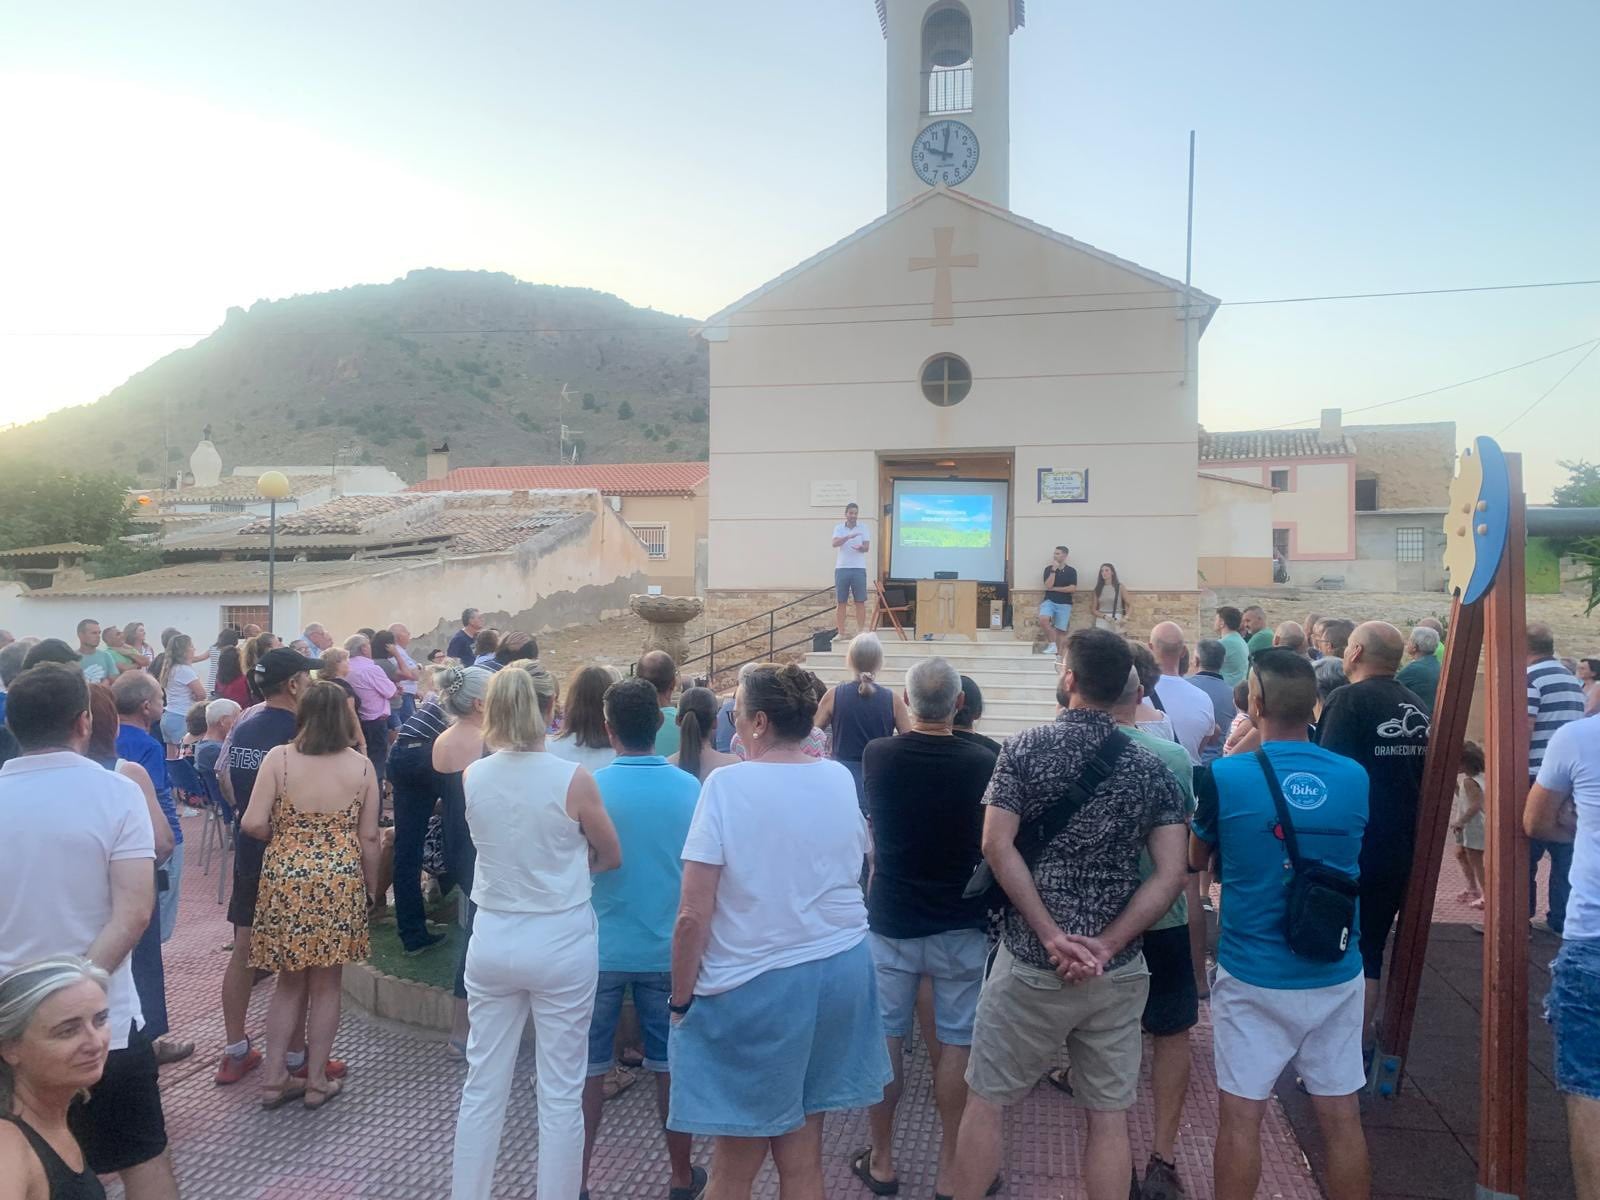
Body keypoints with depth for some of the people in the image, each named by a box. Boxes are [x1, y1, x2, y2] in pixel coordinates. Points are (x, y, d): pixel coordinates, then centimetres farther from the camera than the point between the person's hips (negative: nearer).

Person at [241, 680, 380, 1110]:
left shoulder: (278, 758, -5)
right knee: (325, 984, 11)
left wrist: (282, 835, 13)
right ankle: (316, 1081, 19)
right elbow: (369, 838, 0)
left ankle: (274, 1078, 20)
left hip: (285, 879, 1)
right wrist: (371, 888, 12)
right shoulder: (362, 766, -3)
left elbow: (253, 824, -9)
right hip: (340, 882, 0)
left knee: (290, 980, 17)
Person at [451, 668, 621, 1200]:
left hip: (492, 941, 4)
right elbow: (612, 857, 0)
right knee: (561, 1095, 8)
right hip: (561, 944, -3)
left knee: (483, 1087, 16)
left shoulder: (471, 777, -5)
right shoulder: (572, 779, -15)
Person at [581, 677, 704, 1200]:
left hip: (600, 947, -1)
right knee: (671, 1066, 14)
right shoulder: (689, 788, -9)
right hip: (667, 949, 2)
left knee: (588, 1068, 12)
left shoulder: (589, 786, -14)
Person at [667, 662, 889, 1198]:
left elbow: (694, 915, -16)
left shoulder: (727, 785, -15)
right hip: (840, 970, 5)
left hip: (755, 983, -5)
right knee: (802, 1153, 16)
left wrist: (681, 998, -6)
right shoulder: (840, 779, 0)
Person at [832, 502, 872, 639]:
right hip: (841, 568, 0)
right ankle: (841, 633, 7)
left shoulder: (863, 528, 5)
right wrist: (849, 536, -28)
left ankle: (860, 632, 5)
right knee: (840, 602, 1)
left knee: (860, 602, 0)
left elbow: (867, 547, -3)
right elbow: (835, 543, -13)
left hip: (859, 569, 0)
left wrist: (860, 548, -26)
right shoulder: (839, 528, 4)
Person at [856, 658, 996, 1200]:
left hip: (890, 922, 1)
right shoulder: (981, 763, -15)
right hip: (961, 926, -1)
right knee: (954, 1046, 10)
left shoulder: (876, 756, -9)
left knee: (885, 1041, 13)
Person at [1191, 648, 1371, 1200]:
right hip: (1337, 974, 4)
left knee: (1241, 1117, 9)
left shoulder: (1227, 776, -15)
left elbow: (1197, 859, 2)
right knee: (1342, 1117, 15)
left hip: (1253, 976, -3)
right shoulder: (1354, 777, -5)